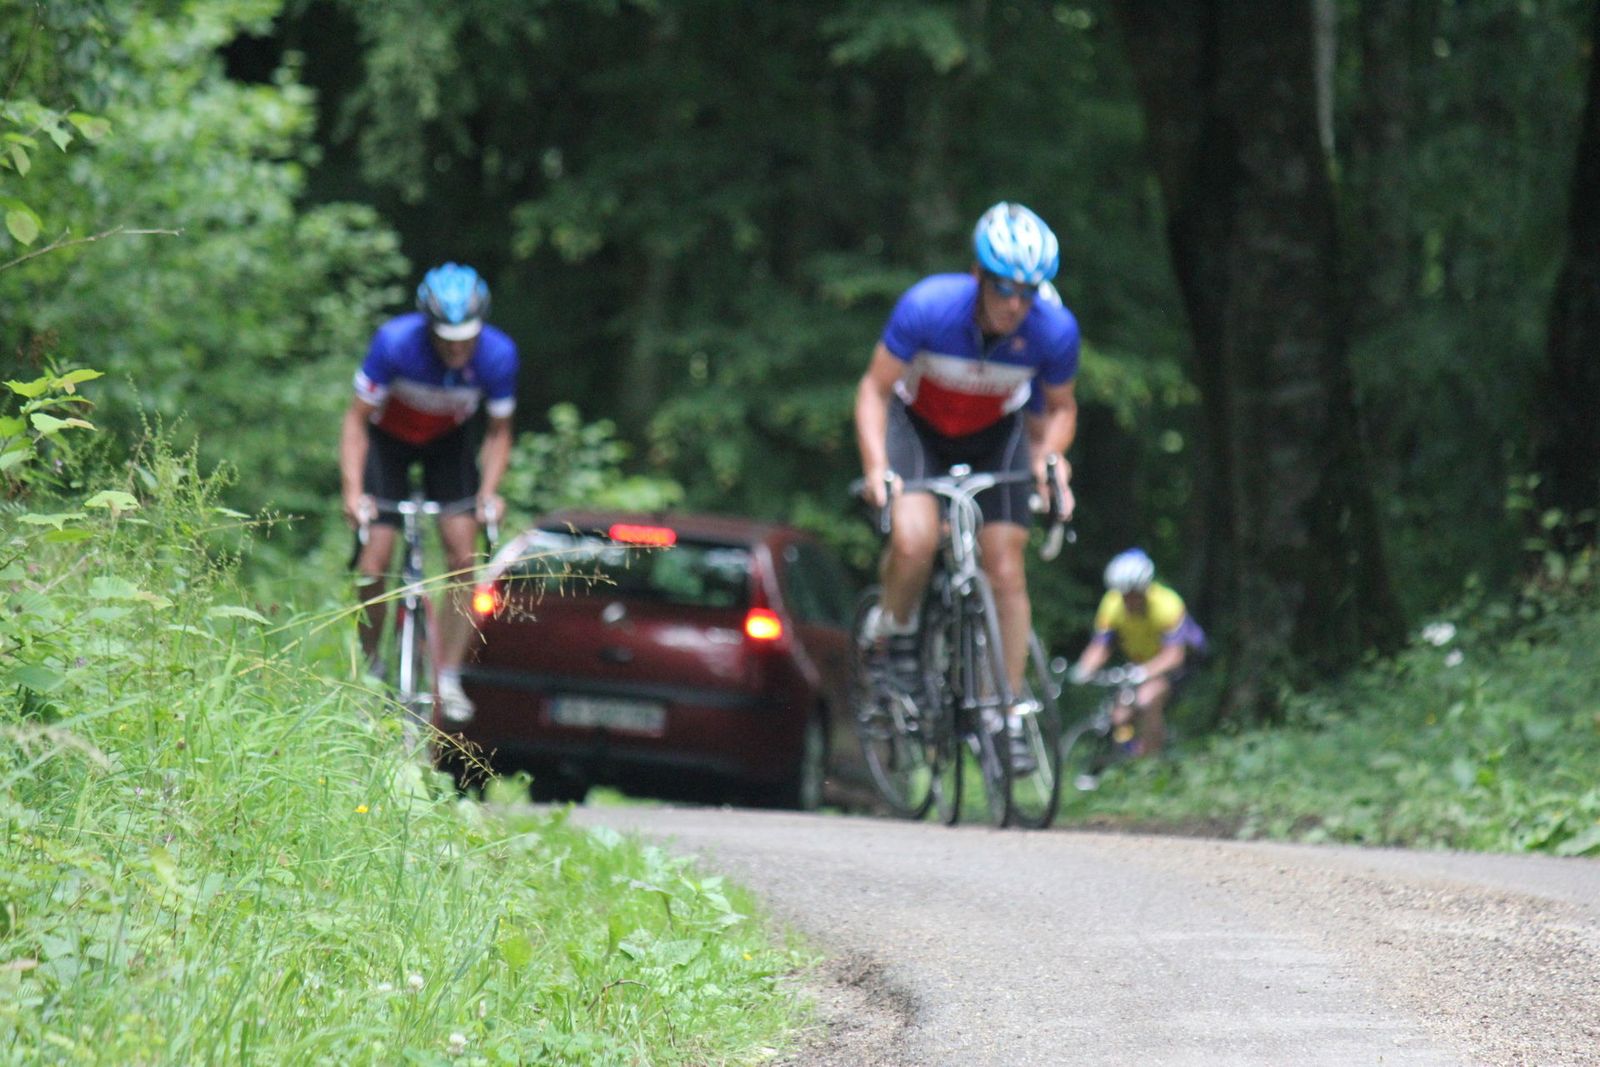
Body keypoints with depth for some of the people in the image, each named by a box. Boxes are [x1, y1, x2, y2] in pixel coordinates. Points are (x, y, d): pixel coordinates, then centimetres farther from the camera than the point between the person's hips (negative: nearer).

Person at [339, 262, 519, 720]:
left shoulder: (497, 355, -27)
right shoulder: (396, 342, -33)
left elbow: (498, 431, -10)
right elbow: (356, 419, -22)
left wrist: (488, 490, -24)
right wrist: (353, 490, -31)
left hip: (448, 442, 2)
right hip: (388, 438, -2)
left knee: (463, 554, -15)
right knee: (374, 566, -13)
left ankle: (448, 677, -7)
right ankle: (370, 669, 8)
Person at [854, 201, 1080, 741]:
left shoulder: (1054, 329, -24)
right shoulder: (929, 306, -32)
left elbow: (1060, 408, -4)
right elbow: (874, 390, -20)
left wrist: (1049, 456, -24)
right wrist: (877, 467, -33)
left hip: (994, 434, 2)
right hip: (917, 426, -2)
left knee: (1006, 571, -6)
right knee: (914, 541, -28)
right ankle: (893, 633, 2)